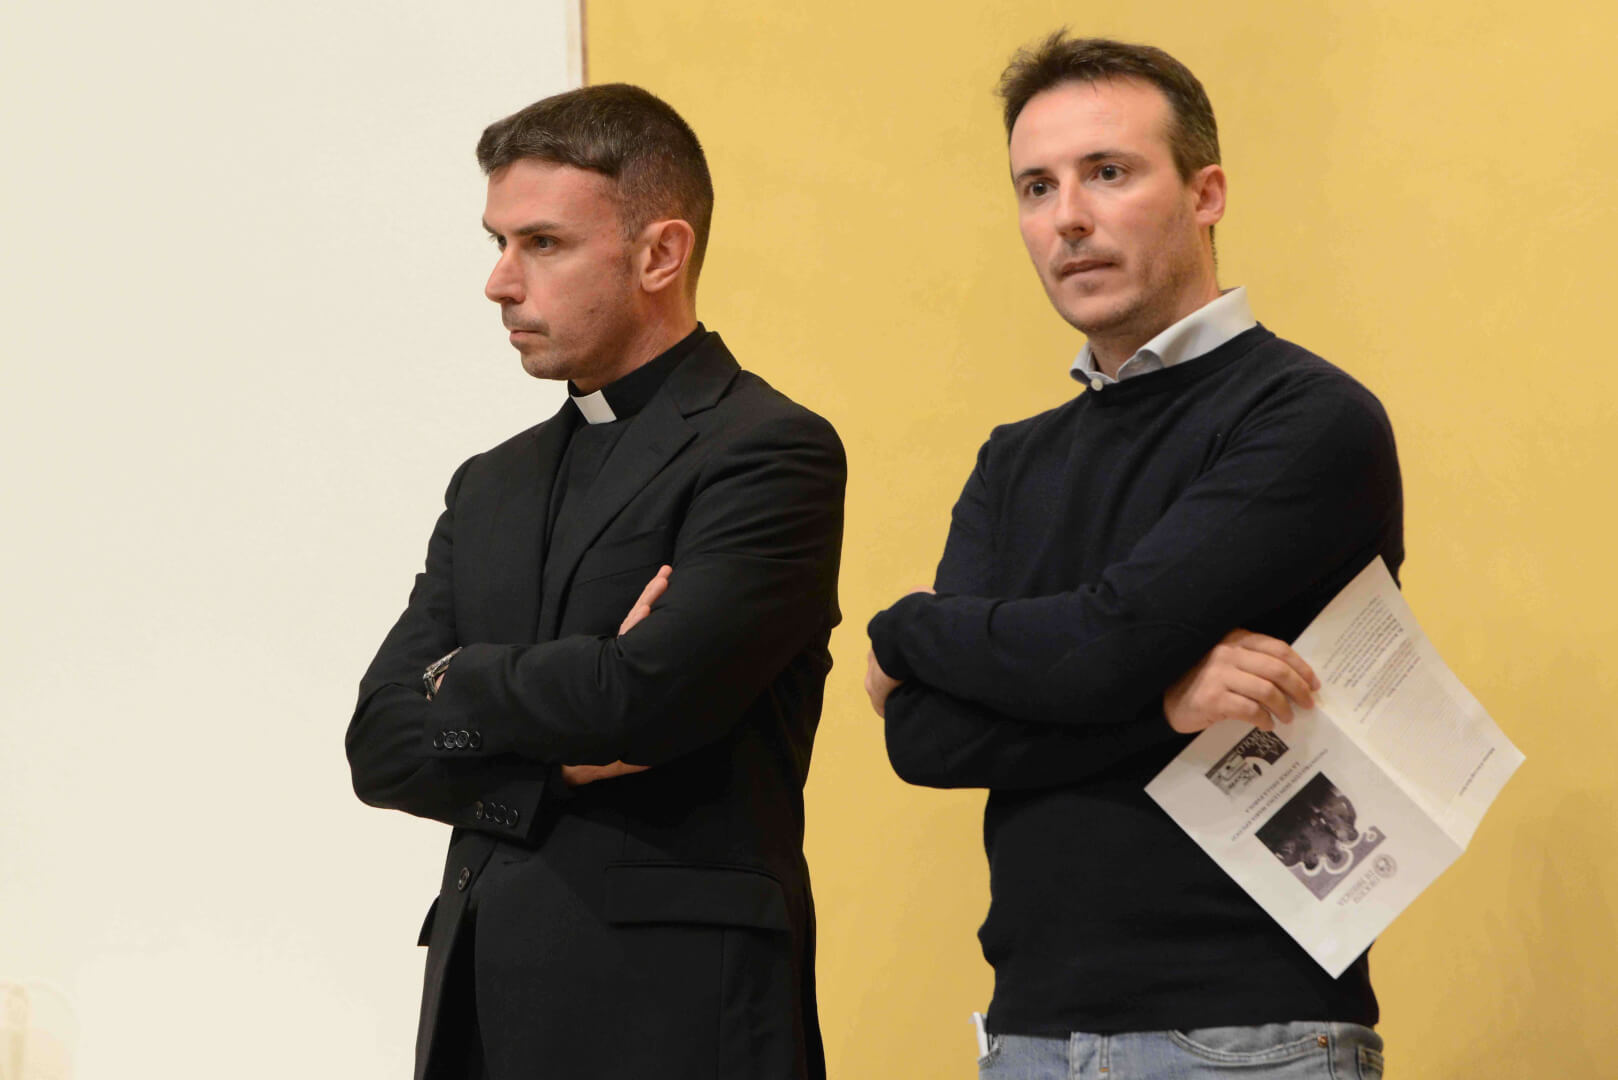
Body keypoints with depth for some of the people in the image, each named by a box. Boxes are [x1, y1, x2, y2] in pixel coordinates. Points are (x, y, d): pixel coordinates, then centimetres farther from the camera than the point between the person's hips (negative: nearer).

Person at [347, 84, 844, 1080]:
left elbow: (649, 695, -18)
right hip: (485, 998, 6)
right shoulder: (491, 487, 17)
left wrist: (465, 684, 0)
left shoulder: (771, 454, -5)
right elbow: (381, 746, 10)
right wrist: (556, 765, -9)